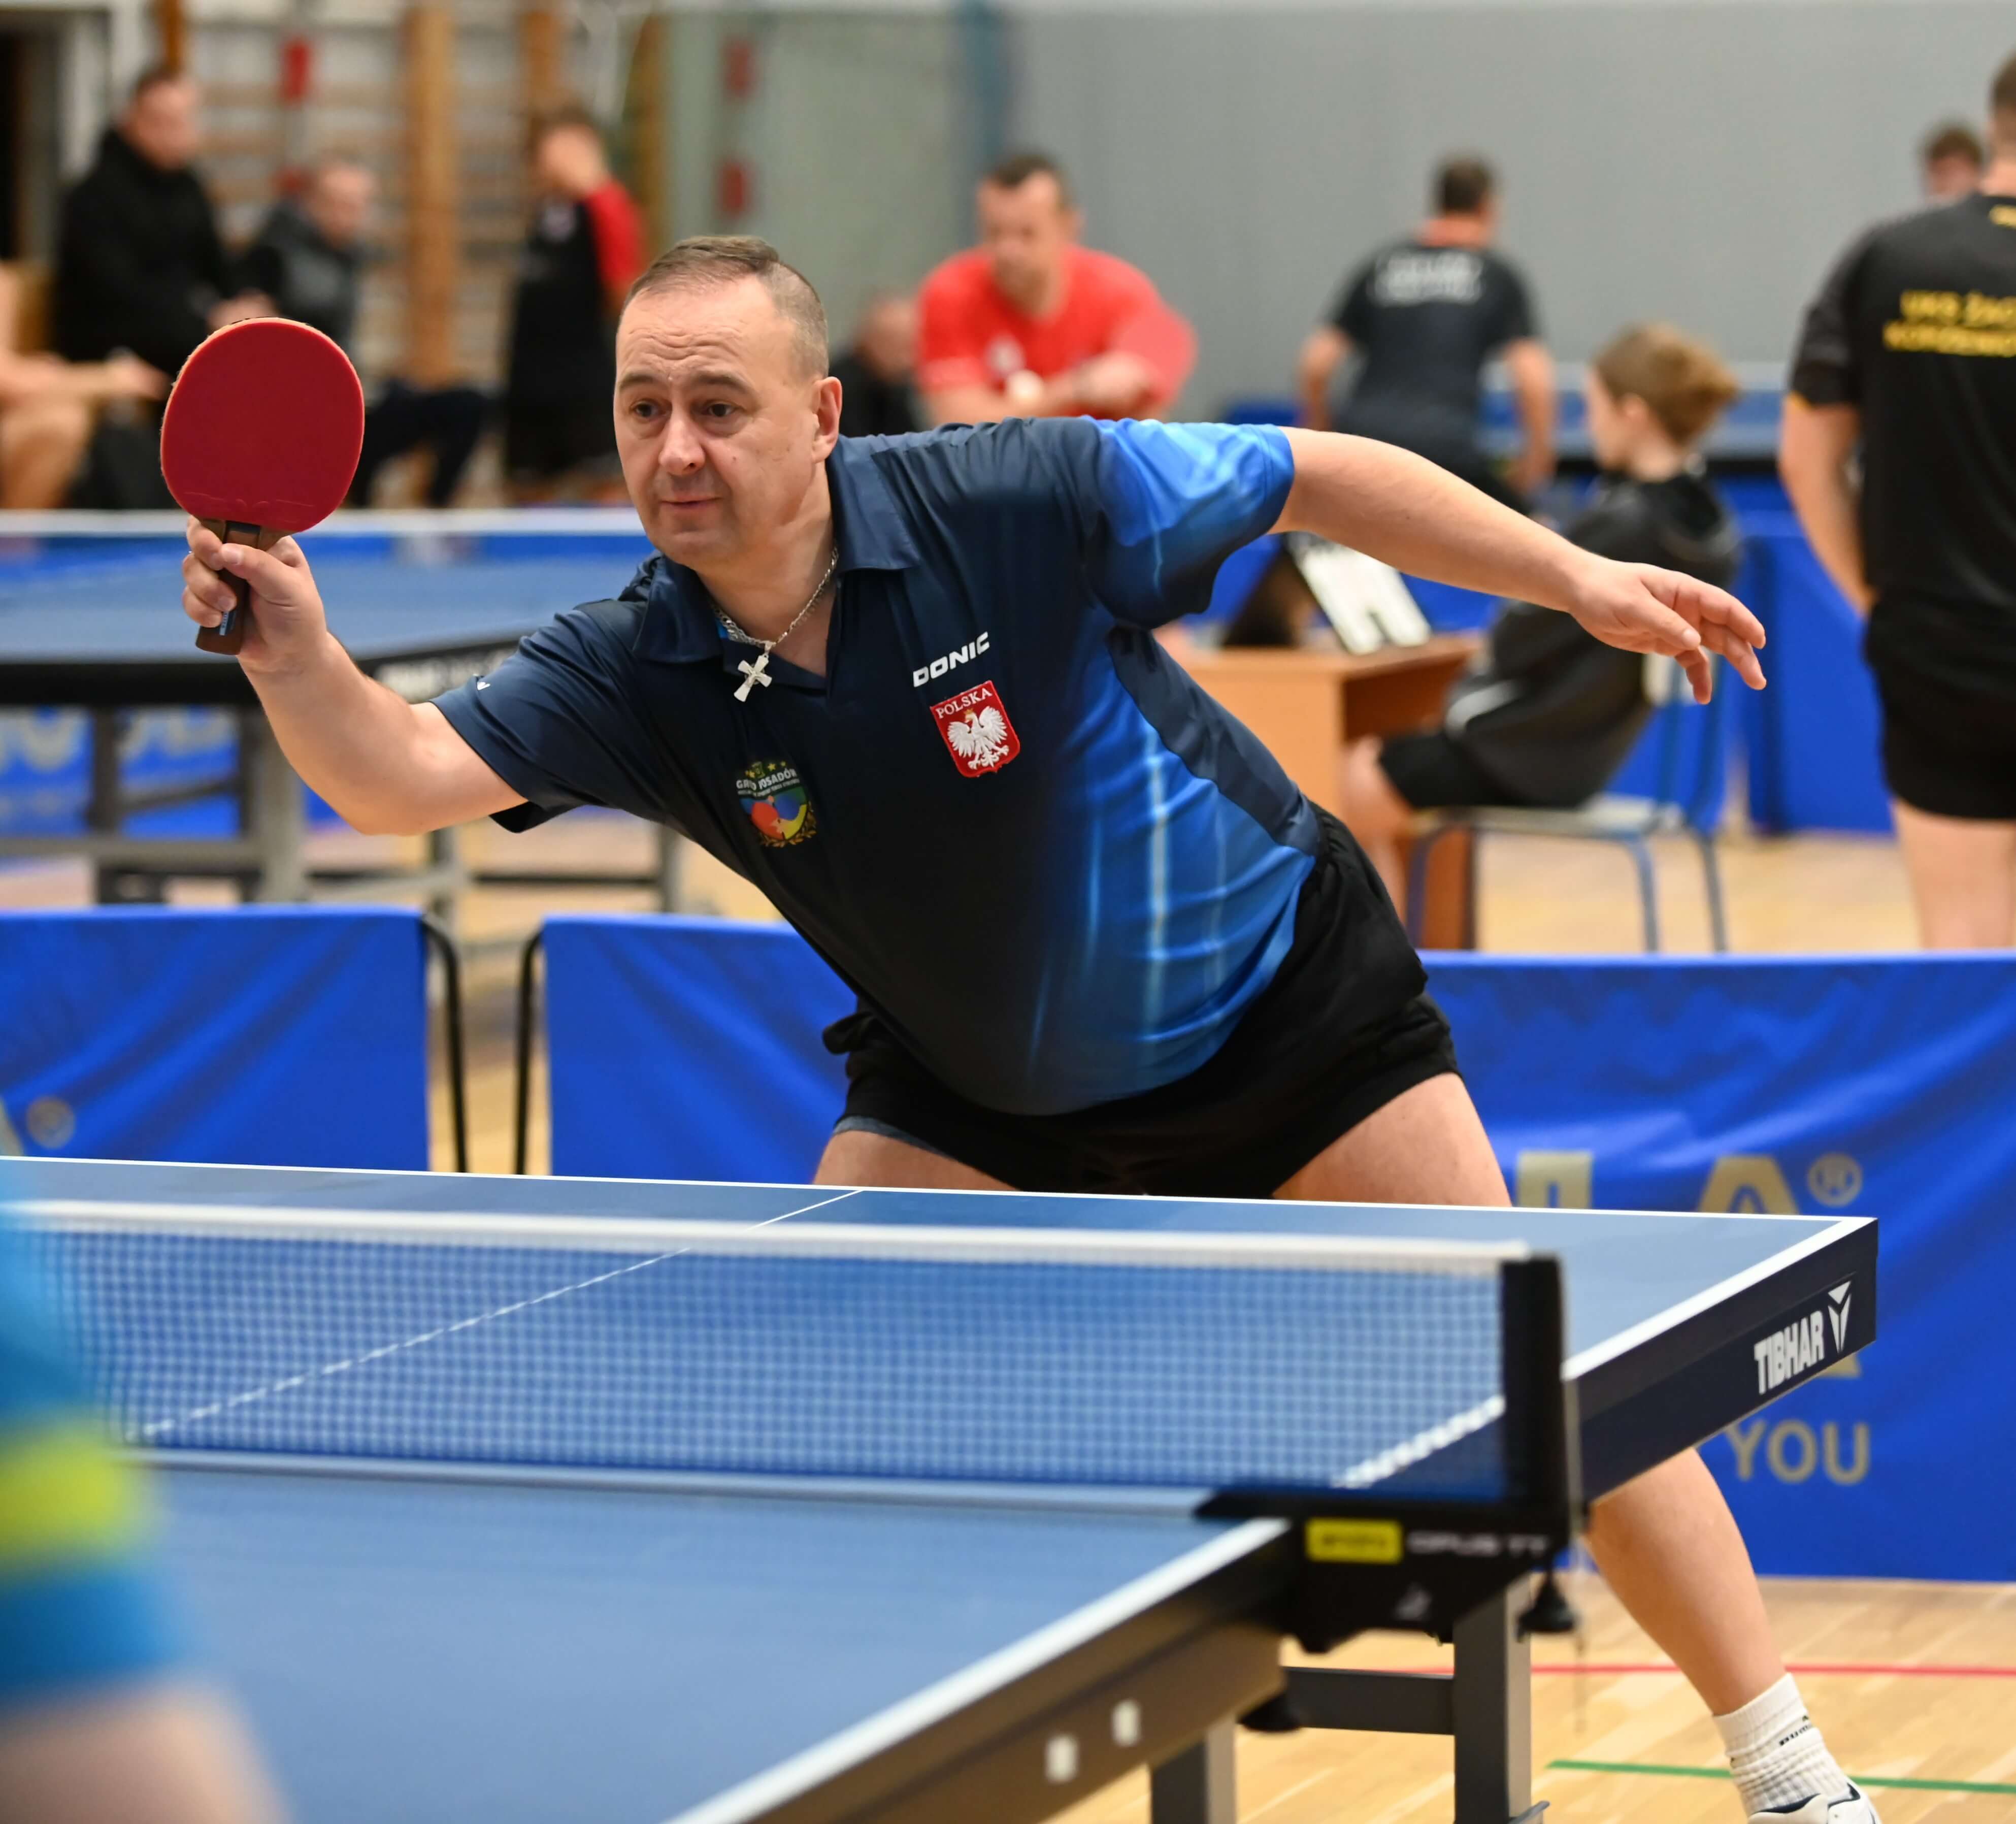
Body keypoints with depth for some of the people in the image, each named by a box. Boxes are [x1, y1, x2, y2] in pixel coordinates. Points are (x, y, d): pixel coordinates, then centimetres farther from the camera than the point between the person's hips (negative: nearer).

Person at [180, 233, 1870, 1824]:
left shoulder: (1020, 501, -28)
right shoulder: (636, 673, -20)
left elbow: (1320, 477, -16)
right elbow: (402, 774, -32)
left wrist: (1580, 577, -17)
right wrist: (294, 647, -51)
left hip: (1278, 1003, -3)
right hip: (977, 1094, 3)